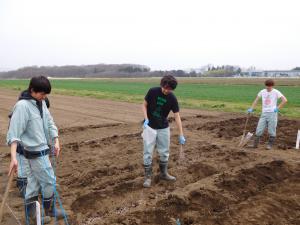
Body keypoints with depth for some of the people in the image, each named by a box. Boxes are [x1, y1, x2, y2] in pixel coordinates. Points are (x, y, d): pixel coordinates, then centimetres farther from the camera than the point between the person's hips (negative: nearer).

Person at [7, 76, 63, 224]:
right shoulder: (22, 106, -20)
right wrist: (13, 157, -30)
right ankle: (50, 210, 27)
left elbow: (49, 123, 9)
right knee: (49, 181, 5)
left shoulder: (41, 103, 4)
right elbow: (14, 133, -23)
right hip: (36, 152, -8)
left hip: (41, 150, 8)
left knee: (34, 182, 16)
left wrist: (56, 141, -3)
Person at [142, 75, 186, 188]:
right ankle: (148, 177, 8)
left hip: (163, 128, 2)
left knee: (164, 152, 9)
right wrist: (146, 119, -19)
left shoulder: (172, 99, -11)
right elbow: (144, 105, -3)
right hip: (149, 127, -2)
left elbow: (177, 116, -11)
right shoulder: (152, 91, -14)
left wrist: (181, 135, -15)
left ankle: (163, 173, 27)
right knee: (148, 152, -3)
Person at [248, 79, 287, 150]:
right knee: (259, 129, 1)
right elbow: (256, 100, 13)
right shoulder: (262, 92, 6)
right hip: (264, 113, 3)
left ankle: (270, 145, 13)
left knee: (271, 130, 2)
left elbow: (285, 100, -9)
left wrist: (278, 108, -12)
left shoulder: (276, 92, -4)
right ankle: (255, 144, 6)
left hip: (272, 113, -3)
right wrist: (251, 109, 3)